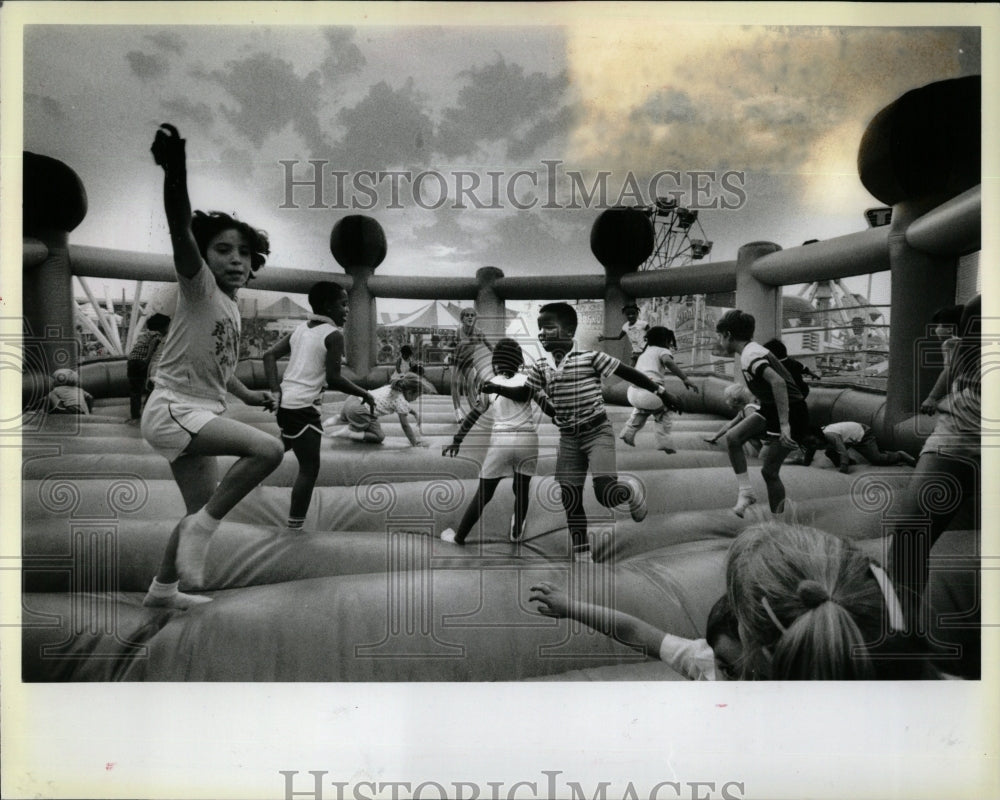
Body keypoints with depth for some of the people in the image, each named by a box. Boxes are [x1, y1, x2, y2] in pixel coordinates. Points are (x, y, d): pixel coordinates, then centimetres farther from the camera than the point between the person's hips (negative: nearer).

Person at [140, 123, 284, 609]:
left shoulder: (232, 307, 14)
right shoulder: (198, 287, -9)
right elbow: (180, 232, -29)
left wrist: (249, 396, 26)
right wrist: (175, 171, -44)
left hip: (201, 413, 9)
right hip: (173, 409, -9)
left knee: (205, 508, 15)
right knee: (267, 448, -27)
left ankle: (162, 588, 33)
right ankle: (201, 527, -12)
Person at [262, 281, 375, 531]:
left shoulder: (300, 329, 14)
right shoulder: (334, 335, -8)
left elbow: (270, 355, 9)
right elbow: (333, 379, -13)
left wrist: (275, 390, 4)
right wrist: (364, 394, 0)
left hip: (284, 402, 8)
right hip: (303, 408, -8)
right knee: (309, 468, 1)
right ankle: (295, 527, 3)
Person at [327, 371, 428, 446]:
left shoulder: (392, 388, 15)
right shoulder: (401, 401, -9)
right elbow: (405, 425, -3)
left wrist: (414, 413, 40)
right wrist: (415, 443, 5)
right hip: (359, 411, -9)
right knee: (380, 437, 3)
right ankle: (347, 432, -10)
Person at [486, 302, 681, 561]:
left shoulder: (590, 357, -13)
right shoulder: (541, 367, 1)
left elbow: (628, 372, -8)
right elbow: (524, 393, 10)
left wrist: (660, 392, -6)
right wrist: (497, 388, -6)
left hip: (597, 432, -5)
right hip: (568, 438, 5)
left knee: (605, 493, -20)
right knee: (570, 500, 6)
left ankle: (632, 490, 17)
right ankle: (581, 556, 20)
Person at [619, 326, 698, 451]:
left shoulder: (644, 353, 29)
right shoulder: (663, 351, 8)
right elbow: (668, 361, -13)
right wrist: (684, 378, -19)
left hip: (633, 393, 6)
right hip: (650, 392, -6)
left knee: (641, 410, 40)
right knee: (664, 415, 24)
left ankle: (628, 432, 30)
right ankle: (664, 442, 14)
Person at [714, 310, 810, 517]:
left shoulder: (749, 355, -21)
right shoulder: (752, 349, 9)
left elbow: (777, 382, -34)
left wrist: (784, 424, -33)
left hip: (789, 414, -9)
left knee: (769, 470, -3)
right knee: (733, 438, 4)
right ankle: (746, 492, 9)